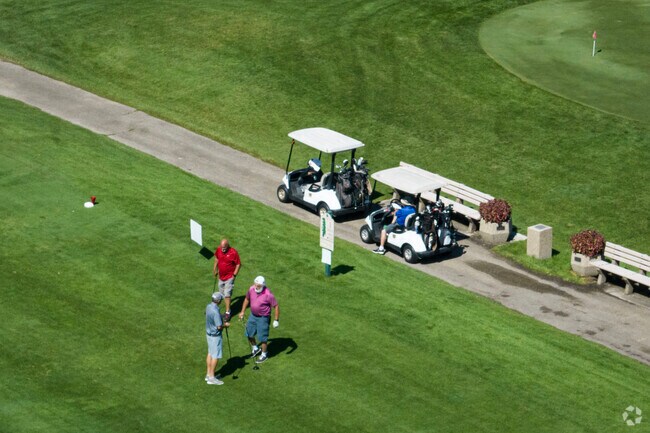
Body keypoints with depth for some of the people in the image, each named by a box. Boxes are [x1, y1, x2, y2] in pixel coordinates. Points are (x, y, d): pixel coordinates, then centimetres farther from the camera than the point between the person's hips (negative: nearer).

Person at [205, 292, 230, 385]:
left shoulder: (209, 306, -2)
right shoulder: (215, 312, -29)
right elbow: (219, 326, -27)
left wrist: (222, 322, 9)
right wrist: (226, 325, -8)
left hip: (209, 333, 9)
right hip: (215, 336, -9)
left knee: (210, 353, 18)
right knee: (216, 356, 0)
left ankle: (209, 374, 27)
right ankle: (211, 378, 5)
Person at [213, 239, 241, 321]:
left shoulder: (233, 252, -21)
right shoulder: (218, 250, -5)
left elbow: (238, 264, -12)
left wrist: (234, 275, -14)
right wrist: (215, 269, 14)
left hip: (229, 277, -6)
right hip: (221, 276, 6)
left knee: (227, 294, -11)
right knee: (222, 293, 14)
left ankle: (227, 312, -6)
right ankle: (228, 307, 31)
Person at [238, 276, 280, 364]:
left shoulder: (268, 294, -26)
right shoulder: (251, 289, -10)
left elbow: (276, 306, -17)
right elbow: (247, 299, 10)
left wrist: (276, 320, -17)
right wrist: (242, 312, 11)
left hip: (263, 318, -6)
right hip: (253, 315, 6)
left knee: (262, 337, 3)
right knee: (249, 334, 17)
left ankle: (264, 354, 25)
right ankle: (255, 348, 43)